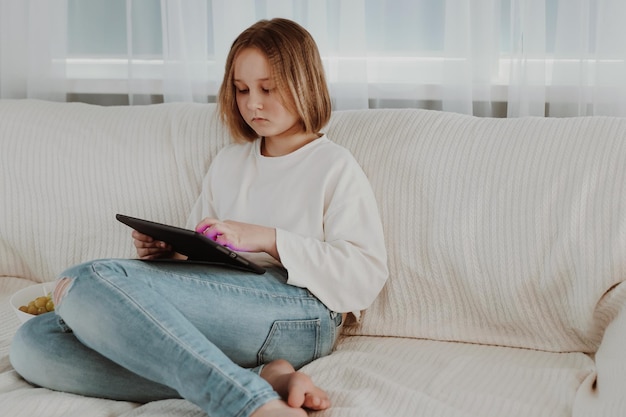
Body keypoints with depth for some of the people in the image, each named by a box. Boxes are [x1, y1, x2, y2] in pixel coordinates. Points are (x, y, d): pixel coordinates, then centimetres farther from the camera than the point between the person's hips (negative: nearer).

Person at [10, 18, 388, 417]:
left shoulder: (334, 166, 11)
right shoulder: (228, 162, 30)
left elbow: (367, 274, -2)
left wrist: (269, 239, -10)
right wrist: (166, 253, 5)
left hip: (298, 312, -7)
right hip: (219, 318, 7)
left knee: (88, 282, -27)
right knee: (33, 342, -18)